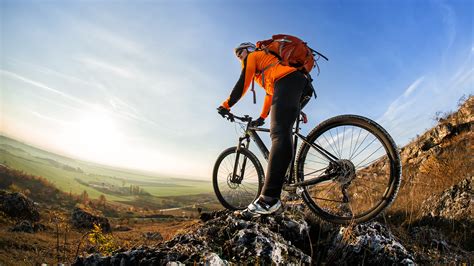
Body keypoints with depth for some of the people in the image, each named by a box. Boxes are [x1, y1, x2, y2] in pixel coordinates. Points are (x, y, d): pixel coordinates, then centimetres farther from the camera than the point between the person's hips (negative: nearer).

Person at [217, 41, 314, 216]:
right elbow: (271, 92, 40)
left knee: (279, 135, -25)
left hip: (287, 82, -10)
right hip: (303, 86, 10)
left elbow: (242, 84, 6)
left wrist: (226, 105, 11)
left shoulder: (252, 56, 19)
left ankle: (269, 198, -35)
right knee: (282, 134, 14)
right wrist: (262, 118, 41)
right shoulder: (266, 61, 43)